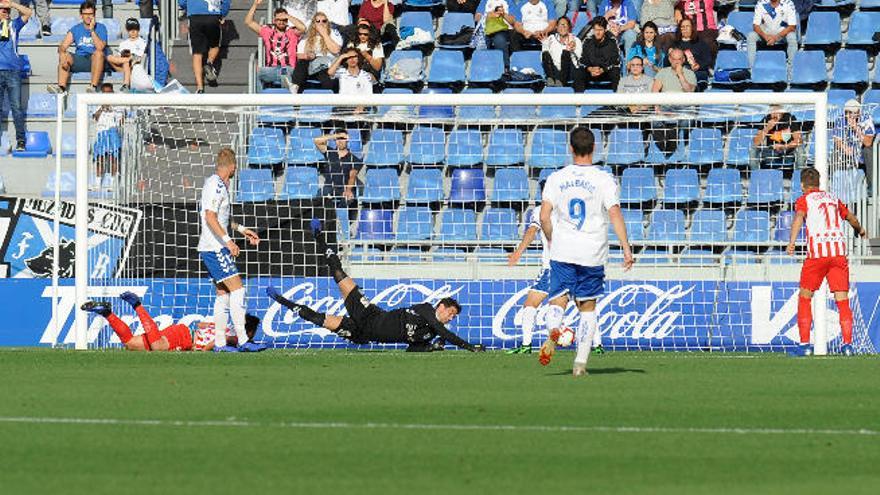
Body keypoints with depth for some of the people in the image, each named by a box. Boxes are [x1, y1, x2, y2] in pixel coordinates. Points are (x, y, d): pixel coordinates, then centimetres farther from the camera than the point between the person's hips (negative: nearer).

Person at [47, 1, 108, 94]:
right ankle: (61, 87, -36)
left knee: (98, 53, -34)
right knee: (65, 56, -22)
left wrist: (92, 30, -20)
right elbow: (62, 47, -2)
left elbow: (100, 48, -17)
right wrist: (63, 56, -25)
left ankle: (93, 87, -42)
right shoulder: (75, 29, 8)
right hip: (79, 61, 3)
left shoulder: (100, 27, 0)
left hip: (95, 62, -3)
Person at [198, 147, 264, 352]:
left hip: (214, 248, 10)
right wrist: (228, 241, -24)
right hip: (215, 248, -10)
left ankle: (220, 343, 10)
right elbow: (210, 217, -22)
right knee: (237, 289, -12)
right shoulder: (216, 185, -14)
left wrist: (241, 229, 31)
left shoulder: (218, 184, 17)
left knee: (223, 293, 10)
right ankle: (242, 340, -16)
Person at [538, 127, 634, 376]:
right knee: (587, 306, 10)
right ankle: (581, 361, 3)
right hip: (593, 253, 0)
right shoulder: (604, 179, -4)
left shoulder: (556, 178, 2)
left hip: (562, 252, 0)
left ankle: (552, 333, -33)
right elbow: (615, 214, -12)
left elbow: (544, 217, -2)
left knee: (558, 300, 1)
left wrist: (552, 241, 15)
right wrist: (626, 248, -10)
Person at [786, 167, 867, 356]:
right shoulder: (833, 199, 21)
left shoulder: (804, 200, 7)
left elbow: (799, 217, -15)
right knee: (842, 300, 2)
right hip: (839, 251, 3)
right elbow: (851, 217, 37)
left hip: (817, 251, -3)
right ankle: (848, 344, -11)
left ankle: (805, 344, 3)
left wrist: (792, 242, -29)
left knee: (805, 298, 9)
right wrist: (860, 230, 59)